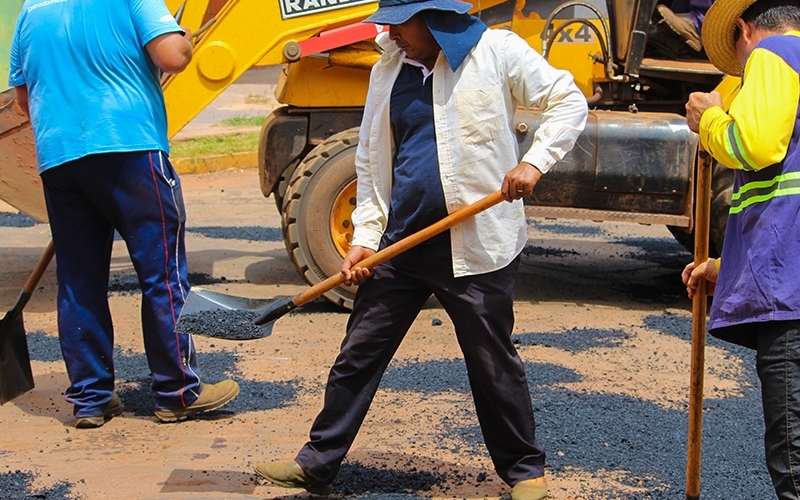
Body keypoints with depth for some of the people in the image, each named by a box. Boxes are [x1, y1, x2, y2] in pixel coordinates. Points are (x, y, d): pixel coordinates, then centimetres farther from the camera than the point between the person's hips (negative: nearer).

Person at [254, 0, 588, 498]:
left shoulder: (496, 51, -5)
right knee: (358, 356, 9)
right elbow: (371, 161, 13)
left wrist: (534, 162, -19)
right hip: (400, 245, 5)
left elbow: (568, 103, -4)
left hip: (476, 246, -5)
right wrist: (365, 236, 4)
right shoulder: (388, 69, 10)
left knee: (494, 364, 6)